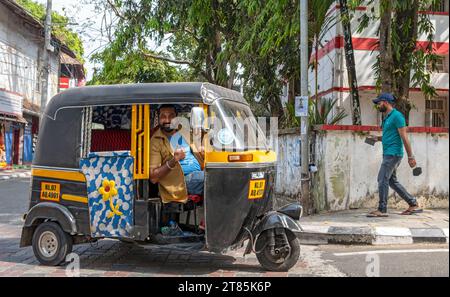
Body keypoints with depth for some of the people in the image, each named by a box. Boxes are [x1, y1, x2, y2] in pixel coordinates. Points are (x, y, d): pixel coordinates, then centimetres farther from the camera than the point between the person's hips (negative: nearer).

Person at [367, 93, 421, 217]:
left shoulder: (396, 116, -11)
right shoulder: (387, 118, 18)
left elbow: (404, 137, -15)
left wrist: (410, 156, -16)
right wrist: (378, 138, 10)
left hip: (393, 153, -10)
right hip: (388, 154, 10)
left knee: (382, 180, -9)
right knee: (392, 181, 13)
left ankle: (382, 210, -4)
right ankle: (413, 204, 20)